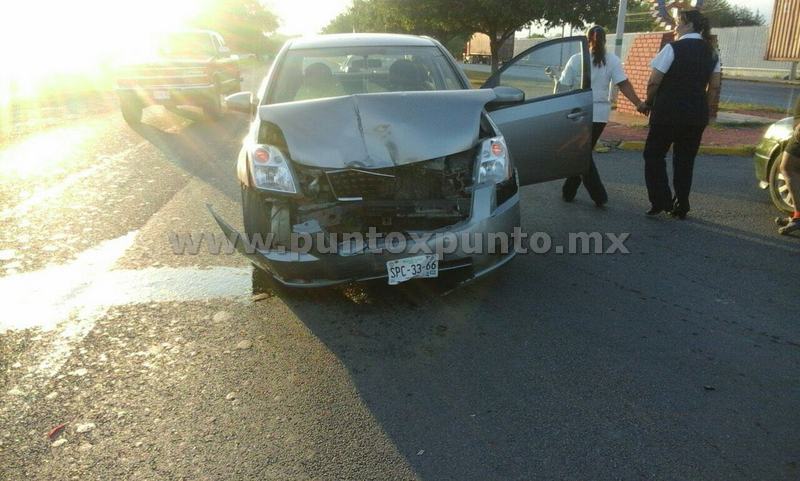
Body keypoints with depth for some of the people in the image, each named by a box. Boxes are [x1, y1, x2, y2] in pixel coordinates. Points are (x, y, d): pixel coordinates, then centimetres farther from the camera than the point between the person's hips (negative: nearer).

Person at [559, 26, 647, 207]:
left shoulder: (576, 60, -4)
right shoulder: (612, 60, -1)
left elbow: (564, 87, -2)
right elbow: (624, 84, -10)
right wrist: (639, 103, -10)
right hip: (601, 114, 3)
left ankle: (598, 195, -6)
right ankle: (569, 191, 23)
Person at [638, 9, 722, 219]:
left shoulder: (673, 48, -10)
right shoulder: (711, 52, 10)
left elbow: (654, 82, -11)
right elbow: (714, 87, 9)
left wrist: (648, 103, 4)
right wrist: (703, 108, 18)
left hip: (668, 112, -6)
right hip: (696, 115, 6)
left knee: (654, 155, 8)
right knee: (685, 160, 12)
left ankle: (661, 201, -1)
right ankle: (681, 207, 15)